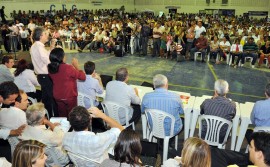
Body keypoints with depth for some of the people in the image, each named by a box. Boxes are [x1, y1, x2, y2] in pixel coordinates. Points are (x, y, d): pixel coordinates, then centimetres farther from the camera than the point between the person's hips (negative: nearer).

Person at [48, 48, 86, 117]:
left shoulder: (50, 68, -7)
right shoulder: (68, 68, -26)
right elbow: (83, 77, -16)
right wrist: (76, 66, -7)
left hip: (57, 97, 5)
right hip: (69, 96, -5)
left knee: (62, 116, 21)